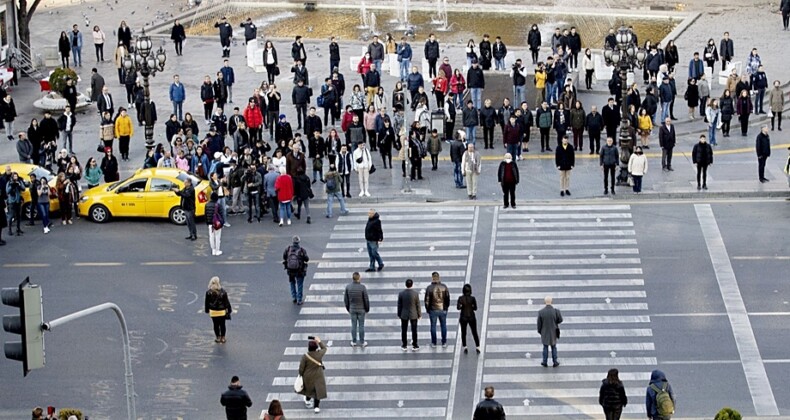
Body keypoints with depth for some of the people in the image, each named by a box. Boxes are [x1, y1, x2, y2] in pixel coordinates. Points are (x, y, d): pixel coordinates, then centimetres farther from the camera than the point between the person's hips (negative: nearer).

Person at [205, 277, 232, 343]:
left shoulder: (208, 292, -10)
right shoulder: (223, 292, -12)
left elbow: (206, 302, -1)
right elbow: (226, 302, -5)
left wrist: (207, 310, 11)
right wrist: (229, 309, 4)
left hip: (213, 312, 0)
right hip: (222, 312, 0)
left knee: (216, 325, 12)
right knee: (222, 325, 12)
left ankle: (218, 337, 18)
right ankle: (222, 337, 18)